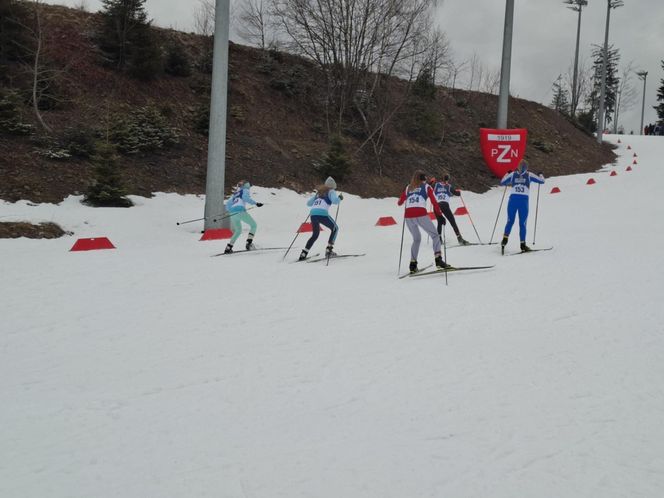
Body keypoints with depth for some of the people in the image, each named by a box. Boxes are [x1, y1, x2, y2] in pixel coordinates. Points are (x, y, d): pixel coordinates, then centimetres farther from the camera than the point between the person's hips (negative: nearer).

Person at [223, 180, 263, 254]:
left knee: (238, 231, 22)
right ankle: (249, 243, -13)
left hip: (232, 213, 7)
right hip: (240, 211, -7)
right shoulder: (245, 190, 12)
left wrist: (229, 211, 44)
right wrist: (255, 203, -14)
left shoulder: (235, 193, 31)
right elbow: (245, 197, -9)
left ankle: (228, 248, 11)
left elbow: (228, 203, 28)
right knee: (253, 225, 6)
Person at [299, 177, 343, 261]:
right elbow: (335, 201, -8)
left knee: (315, 234, 22)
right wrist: (340, 198, 13)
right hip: (322, 213, -6)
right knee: (335, 228, 18)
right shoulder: (331, 191, 11)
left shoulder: (318, 192, 27)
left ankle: (303, 254, 10)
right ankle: (329, 250, 7)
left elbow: (308, 203, 32)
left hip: (313, 213, 6)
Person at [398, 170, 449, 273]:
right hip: (421, 215, -4)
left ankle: (413, 264, 14)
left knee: (416, 239, 23)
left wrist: (401, 201, 51)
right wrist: (440, 215, 10)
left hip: (408, 216, 4)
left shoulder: (408, 188, 21)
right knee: (435, 235, 9)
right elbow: (434, 202, 4)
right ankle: (438, 259, -10)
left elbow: (400, 203, 29)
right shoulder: (426, 187, 13)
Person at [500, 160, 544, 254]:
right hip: (524, 201, -1)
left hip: (513, 200, 1)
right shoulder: (529, 175, 4)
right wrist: (541, 175, 32)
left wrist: (507, 174, 34)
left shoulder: (512, 174, 8)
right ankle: (523, 245, 6)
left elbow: (502, 182, 18)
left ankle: (505, 240, -6)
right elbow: (542, 181, 10)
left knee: (510, 221, 11)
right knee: (522, 223, 5)